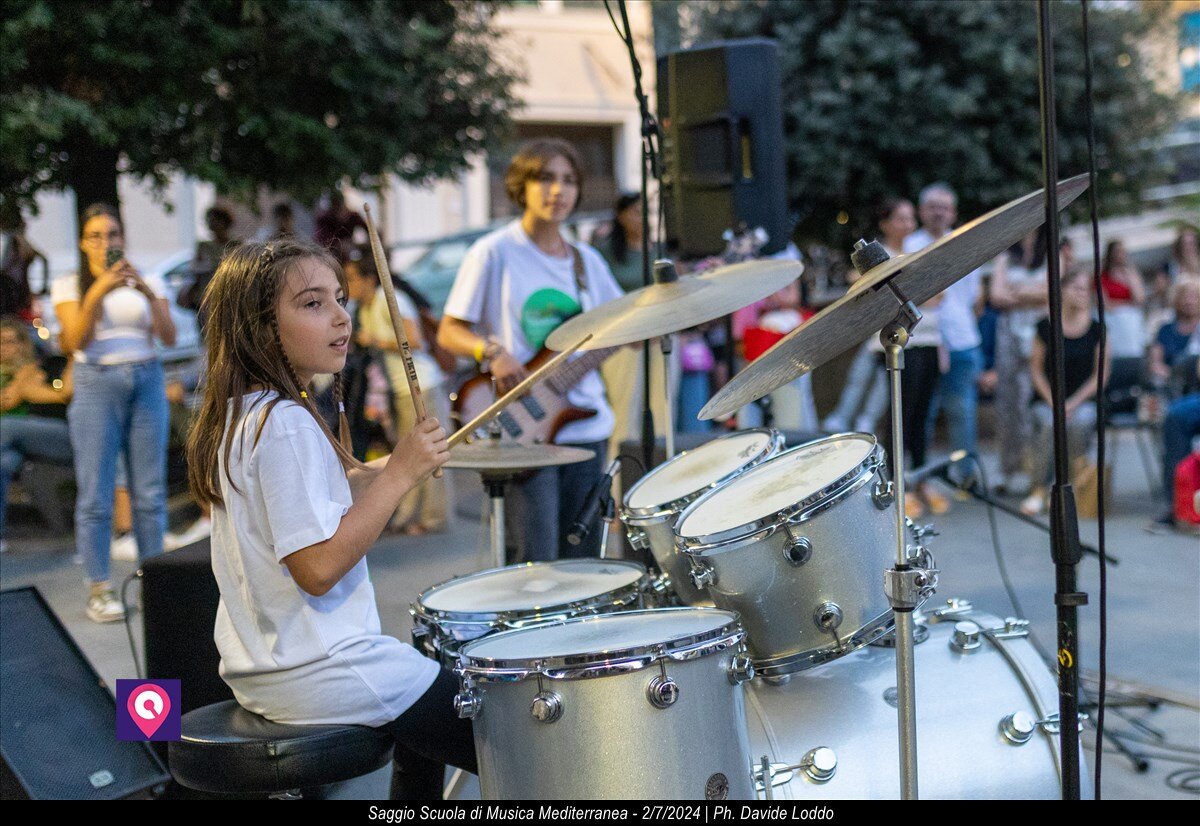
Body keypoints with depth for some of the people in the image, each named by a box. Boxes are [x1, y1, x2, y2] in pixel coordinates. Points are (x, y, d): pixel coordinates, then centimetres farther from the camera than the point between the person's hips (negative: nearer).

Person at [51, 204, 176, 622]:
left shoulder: (146, 282, 11)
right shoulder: (69, 285, 6)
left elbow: (169, 337, 0)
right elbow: (76, 340, -7)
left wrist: (148, 293, -14)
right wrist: (97, 292, -18)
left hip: (147, 382, 2)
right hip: (97, 385, -2)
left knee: (150, 491, 2)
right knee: (95, 494, -4)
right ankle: (99, 589, 2)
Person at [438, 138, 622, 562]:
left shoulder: (586, 260, 13)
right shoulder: (494, 253, -3)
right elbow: (449, 332, -2)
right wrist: (492, 353, -20)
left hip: (585, 426, 6)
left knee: (581, 564, 8)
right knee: (537, 567, -9)